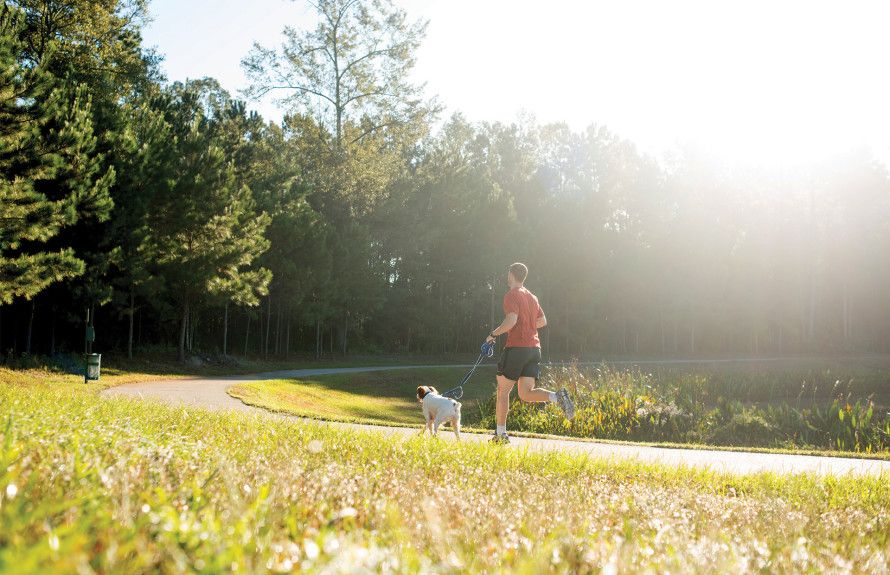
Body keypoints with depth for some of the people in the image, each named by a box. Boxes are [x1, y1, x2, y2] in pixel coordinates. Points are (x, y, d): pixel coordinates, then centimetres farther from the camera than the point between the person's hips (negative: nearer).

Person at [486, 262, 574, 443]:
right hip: (534, 347, 7)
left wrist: (493, 334, -8)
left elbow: (511, 320, -20)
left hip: (516, 347, -7)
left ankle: (500, 434, 7)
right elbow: (542, 321, 22)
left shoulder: (512, 295, -6)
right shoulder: (532, 297, 18)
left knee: (502, 390, 5)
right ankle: (558, 396, -21)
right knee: (526, 393, 4)